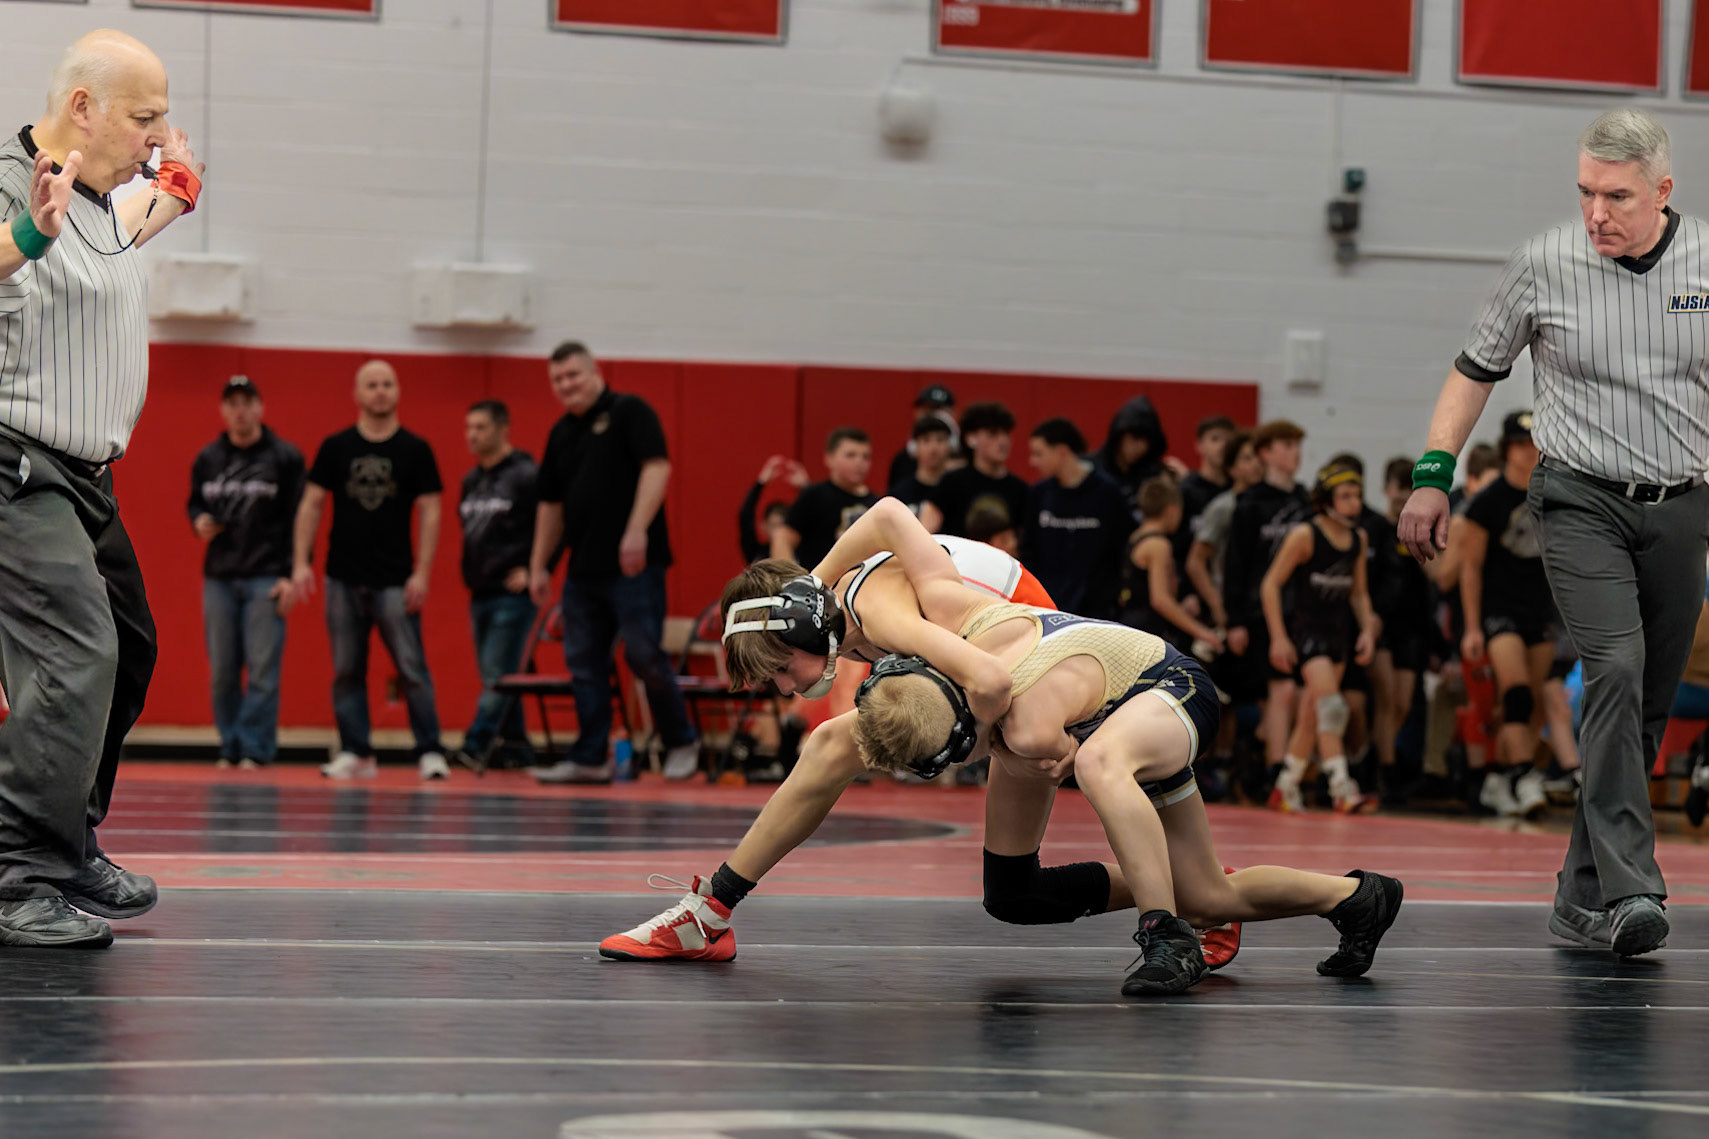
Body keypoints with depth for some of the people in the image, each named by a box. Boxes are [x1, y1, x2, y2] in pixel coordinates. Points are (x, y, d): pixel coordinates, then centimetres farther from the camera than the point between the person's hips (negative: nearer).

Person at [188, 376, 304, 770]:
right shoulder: (207, 459, 11)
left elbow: (299, 519, -4)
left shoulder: (285, 457, -1)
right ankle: (230, 748, 11)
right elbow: (195, 502, 24)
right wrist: (199, 521, -1)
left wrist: (291, 575, -10)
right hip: (219, 578, 4)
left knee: (262, 669, -7)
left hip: (266, 578, -4)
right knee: (222, 671, 4)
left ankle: (255, 749, -5)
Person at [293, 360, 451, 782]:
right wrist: (302, 562, -1)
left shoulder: (416, 450, 2)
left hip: (394, 581, -2)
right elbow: (311, 505, 7)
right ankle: (356, 753, 11)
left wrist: (422, 573, -8)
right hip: (344, 579, 2)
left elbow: (429, 511, 0)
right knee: (346, 671, 5)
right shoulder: (336, 447, 6)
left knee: (412, 668, -6)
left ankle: (430, 751, -1)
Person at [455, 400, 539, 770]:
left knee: (498, 676, -12)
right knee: (493, 677, 9)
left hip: (513, 592, -8)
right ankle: (518, 748, 16)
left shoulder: (526, 476, -8)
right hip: (479, 593, 8)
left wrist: (532, 569, -13)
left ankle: (476, 745, -17)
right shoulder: (471, 481, 15)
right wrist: (470, 573, 10)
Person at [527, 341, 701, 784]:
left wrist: (637, 531, -24)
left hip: (633, 565, -7)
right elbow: (551, 504, 23)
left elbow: (657, 467, -14)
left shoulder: (629, 412, -3)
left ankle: (681, 742, 9)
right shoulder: (562, 433, 17)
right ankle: (590, 759, 10)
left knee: (644, 655, -7)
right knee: (584, 665, 5)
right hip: (583, 569, 7)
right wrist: (539, 565, 20)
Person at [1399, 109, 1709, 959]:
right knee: (1615, 670, -23)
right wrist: (1432, 476, 2)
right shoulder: (1543, 266, -3)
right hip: (1582, 502, -3)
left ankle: (1584, 898, 17)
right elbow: (1476, 371, 8)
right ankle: (1629, 891, -29)